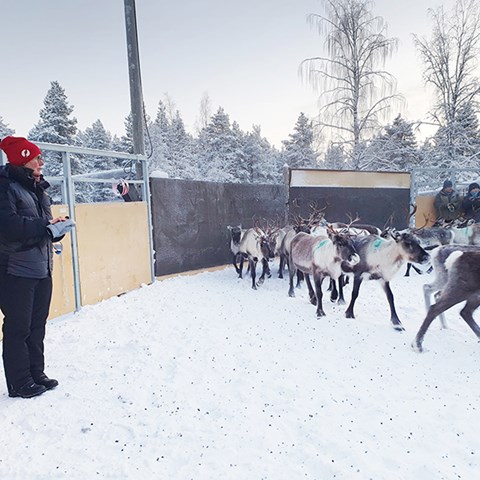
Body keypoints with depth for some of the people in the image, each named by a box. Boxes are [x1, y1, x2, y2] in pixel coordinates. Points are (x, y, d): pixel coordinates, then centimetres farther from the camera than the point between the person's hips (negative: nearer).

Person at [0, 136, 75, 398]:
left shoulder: (38, 188, 14)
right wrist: (47, 228, -20)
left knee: (37, 325, 15)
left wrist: (57, 225, -3)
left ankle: (36, 374, 28)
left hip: (42, 268, 8)